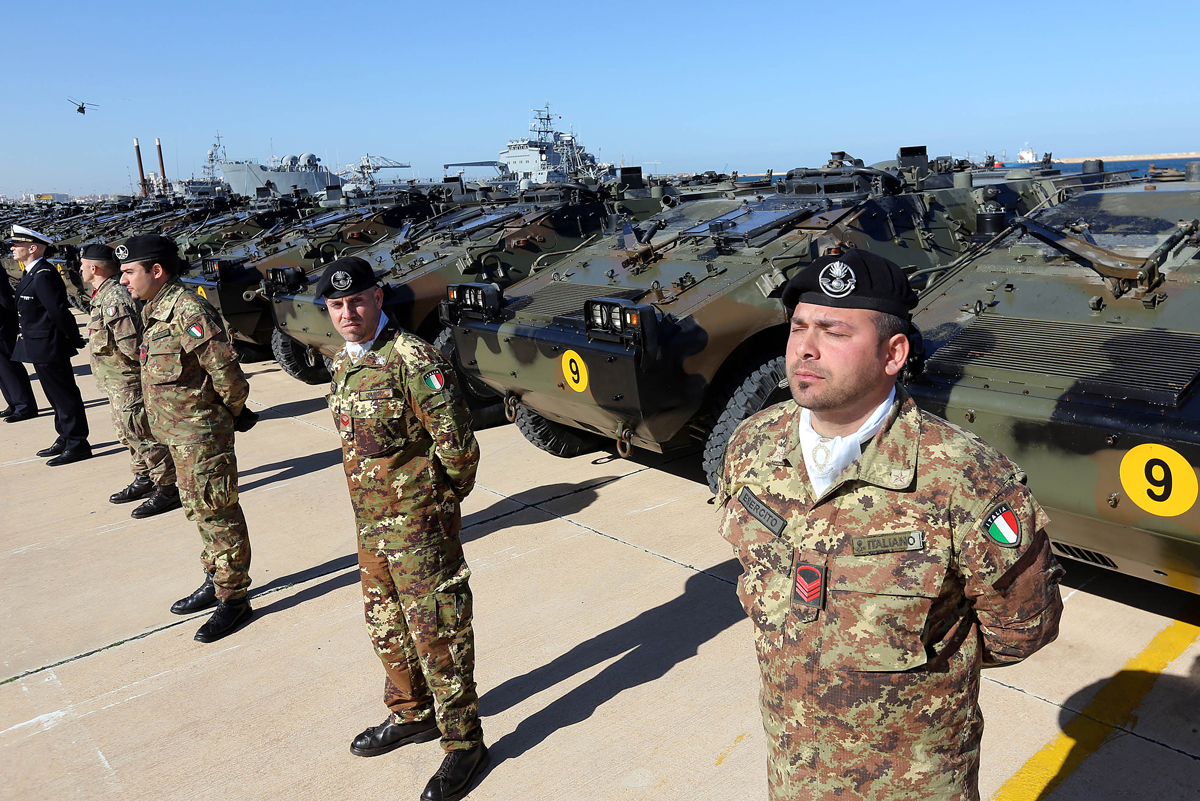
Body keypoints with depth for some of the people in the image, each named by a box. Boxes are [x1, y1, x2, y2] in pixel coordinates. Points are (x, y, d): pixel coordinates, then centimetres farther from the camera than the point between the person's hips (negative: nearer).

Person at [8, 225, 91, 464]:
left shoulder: (43, 275, -20)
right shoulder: (33, 273, 12)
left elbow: (59, 311, -23)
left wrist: (75, 339, -14)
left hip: (48, 347, -10)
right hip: (40, 348, 10)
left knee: (64, 395, -2)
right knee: (57, 396, 18)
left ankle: (77, 445, 5)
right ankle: (65, 439, 29)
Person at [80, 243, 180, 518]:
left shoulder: (115, 300, -24)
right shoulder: (104, 296, 10)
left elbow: (131, 347, -27)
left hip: (128, 383, -11)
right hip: (117, 384, 11)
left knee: (144, 436, -4)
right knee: (129, 434, 21)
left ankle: (167, 489, 4)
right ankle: (144, 480, 35)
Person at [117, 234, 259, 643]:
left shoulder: (188, 312, -22)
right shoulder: (156, 311, 10)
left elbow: (225, 371, -23)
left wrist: (234, 412, -7)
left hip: (202, 434, -10)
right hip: (180, 434, 10)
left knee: (216, 514, 0)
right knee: (198, 510, 20)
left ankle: (234, 598, 11)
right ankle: (216, 580, 35)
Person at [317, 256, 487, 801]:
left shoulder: (413, 359, -20)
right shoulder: (342, 365, 8)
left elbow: (456, 441, -20)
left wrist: (444, 498, -5)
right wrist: (377, 497, 14)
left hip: (420, 526, -9)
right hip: (370, 524, 9)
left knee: (437, 634, 1)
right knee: (387, 628, 22)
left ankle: (464, 742, 18)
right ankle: (411, 715, 43)